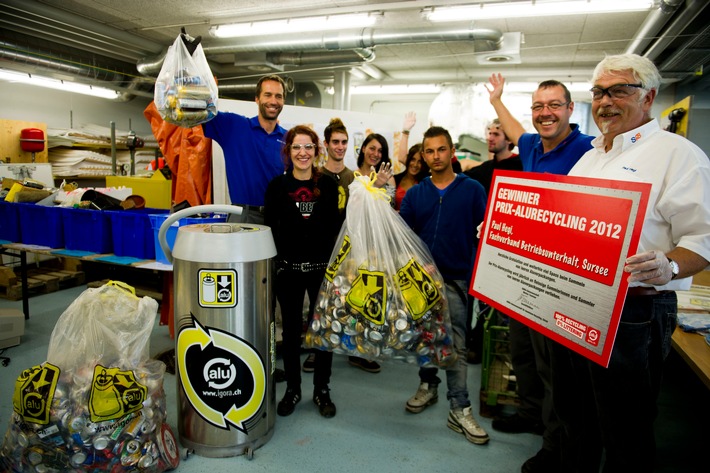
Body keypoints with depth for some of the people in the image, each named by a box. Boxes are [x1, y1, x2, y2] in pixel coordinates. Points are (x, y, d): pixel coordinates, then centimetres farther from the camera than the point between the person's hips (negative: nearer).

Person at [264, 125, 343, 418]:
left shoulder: (328, 185, 3)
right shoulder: (277, 185, 2)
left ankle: (322, 391, 24)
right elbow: (269, 228, 1)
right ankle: (292, 389, 28)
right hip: (288, 269, 0)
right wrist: (277, 261, -7)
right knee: (291, 330, 10)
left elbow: (336, 228, 3)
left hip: (322, 268, 0)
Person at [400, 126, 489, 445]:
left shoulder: (473, 190, -1)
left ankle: (460, 409, 9)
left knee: (455, 344, 0)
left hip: (455, 278, -3)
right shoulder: (414, 194, 6)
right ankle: (428, 386, 34)